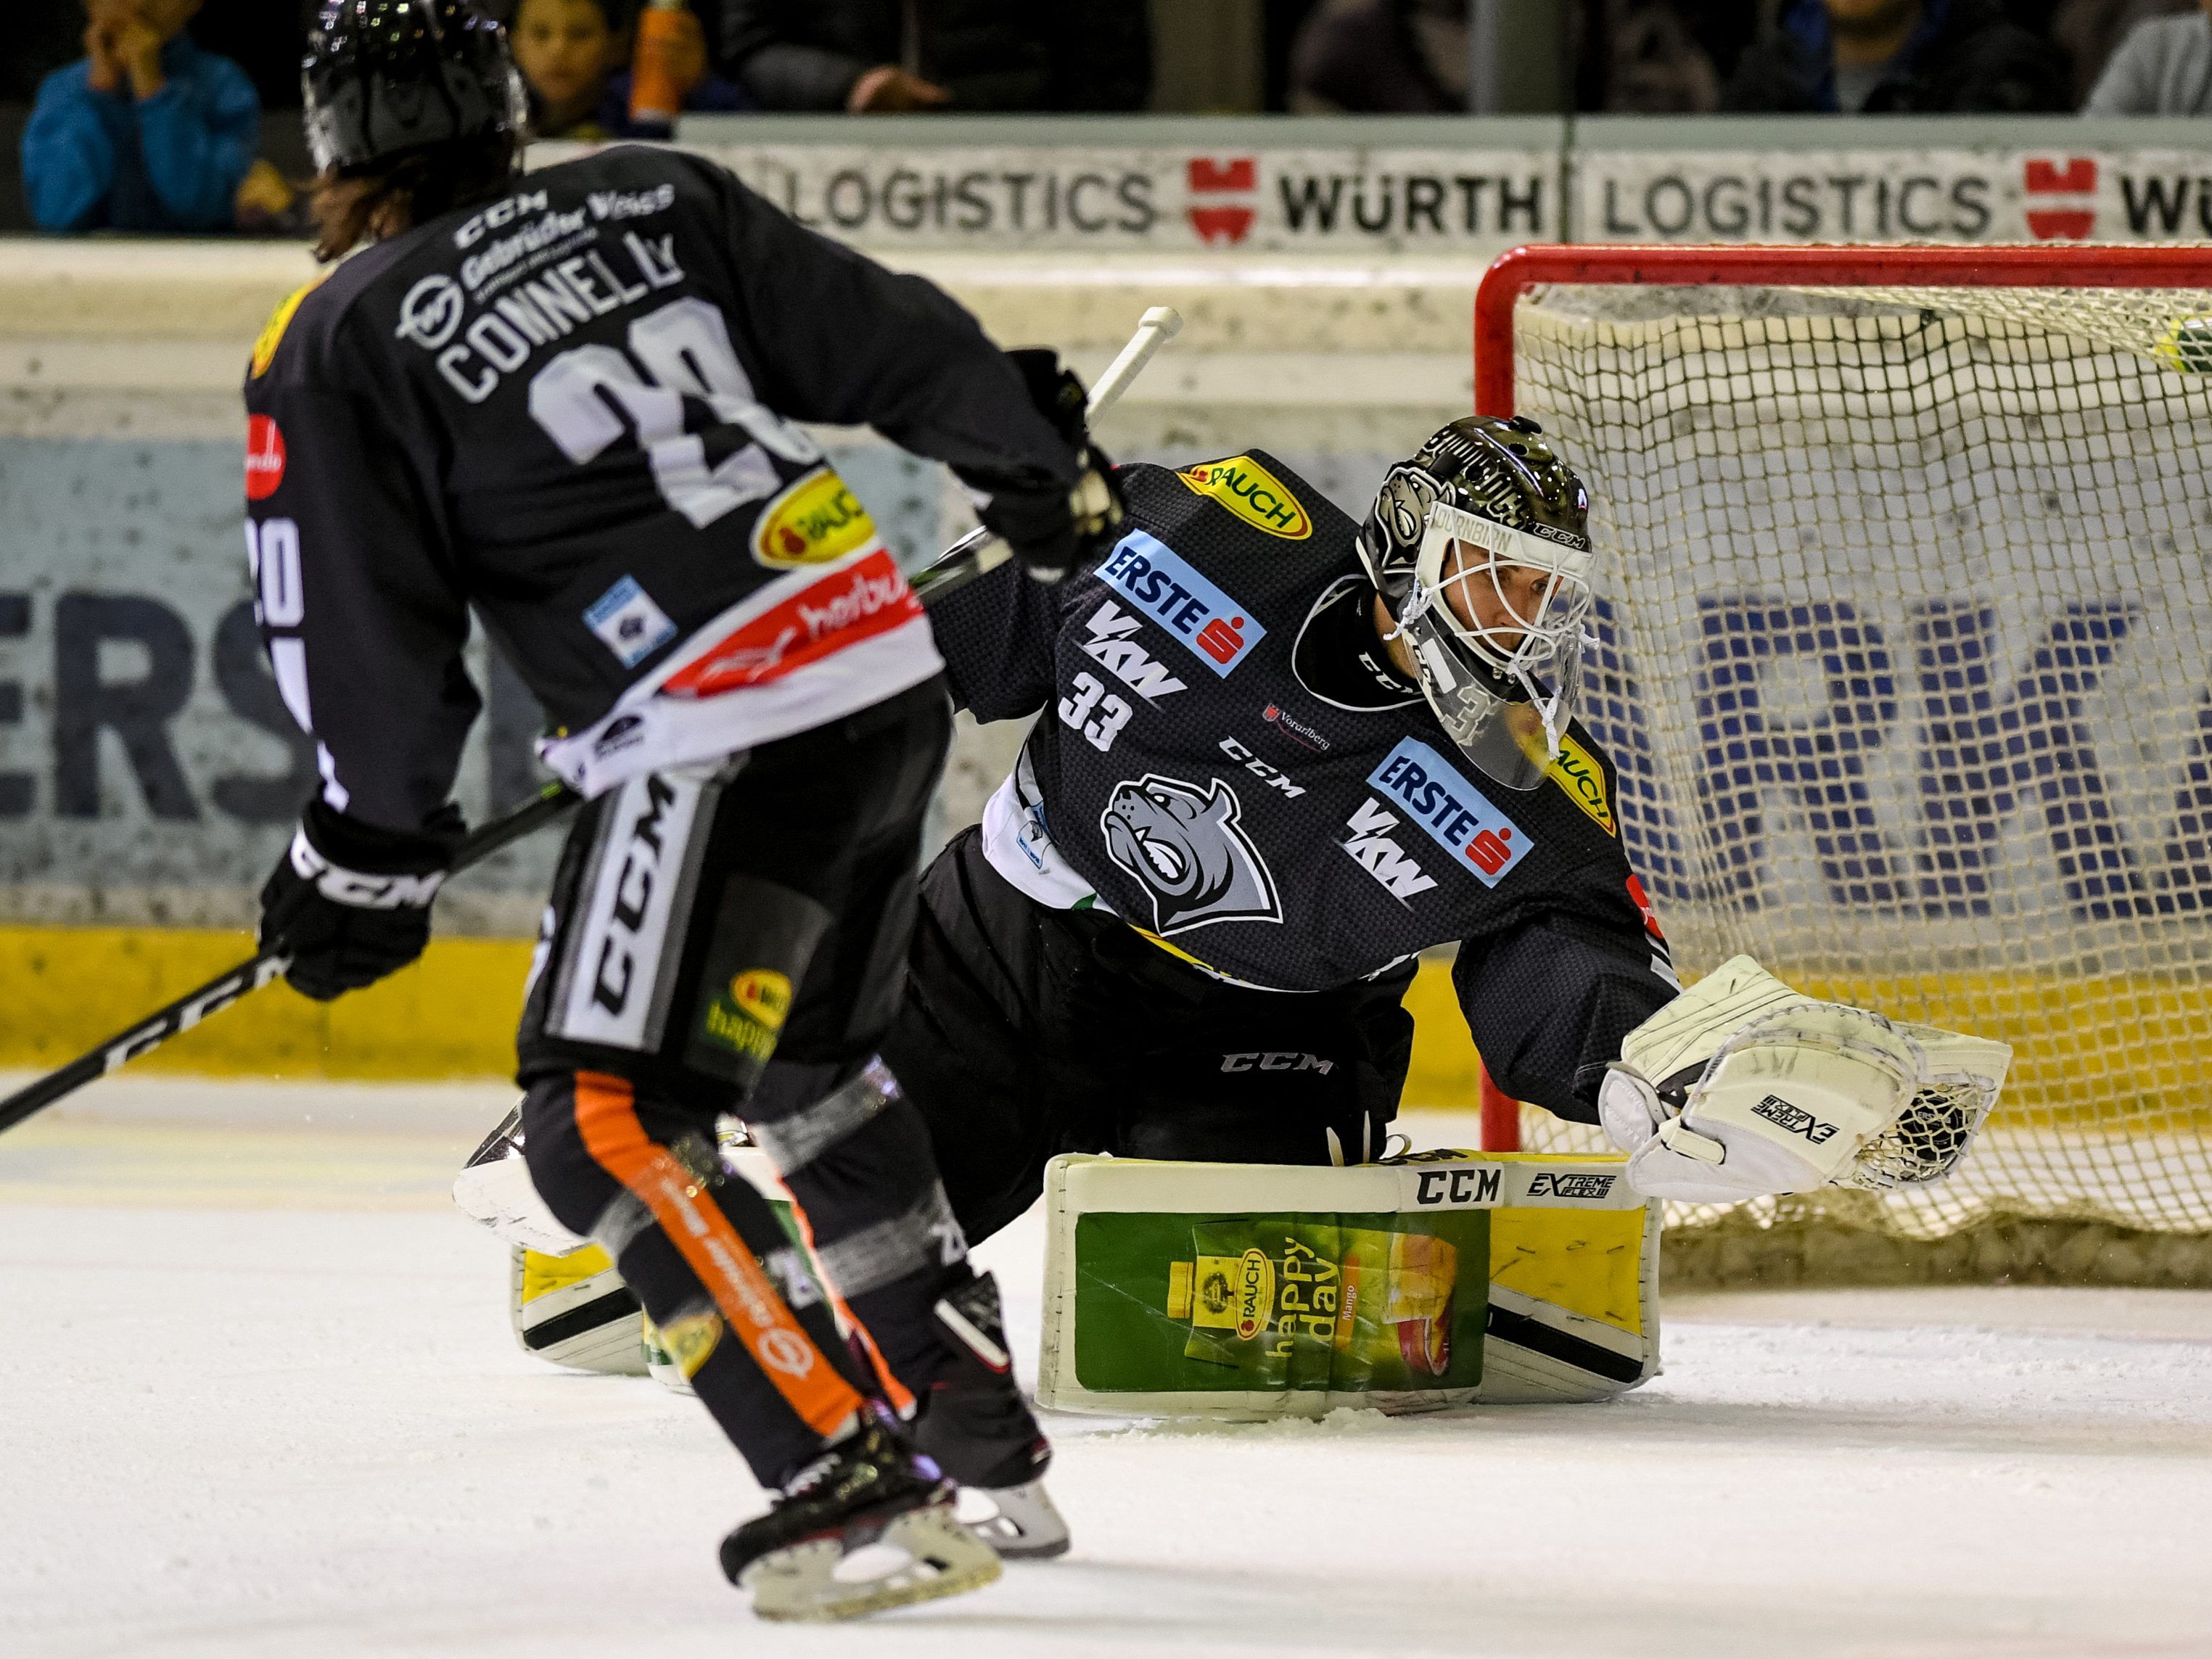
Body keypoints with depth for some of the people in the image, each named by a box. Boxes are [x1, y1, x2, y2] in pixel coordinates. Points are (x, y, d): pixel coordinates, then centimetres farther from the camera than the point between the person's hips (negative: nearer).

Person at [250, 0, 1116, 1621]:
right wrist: (1041, 472, 30)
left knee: (611, 1124, -7)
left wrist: (368, 860, 11)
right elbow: (890, 340, 14)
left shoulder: (343, 347, -2)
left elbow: (370, 639, -2)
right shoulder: (657, 198, 12)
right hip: (897, 675, 8)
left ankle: (859, 1486, -17)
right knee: (816, 1058, 27)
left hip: (726, 741, -8)